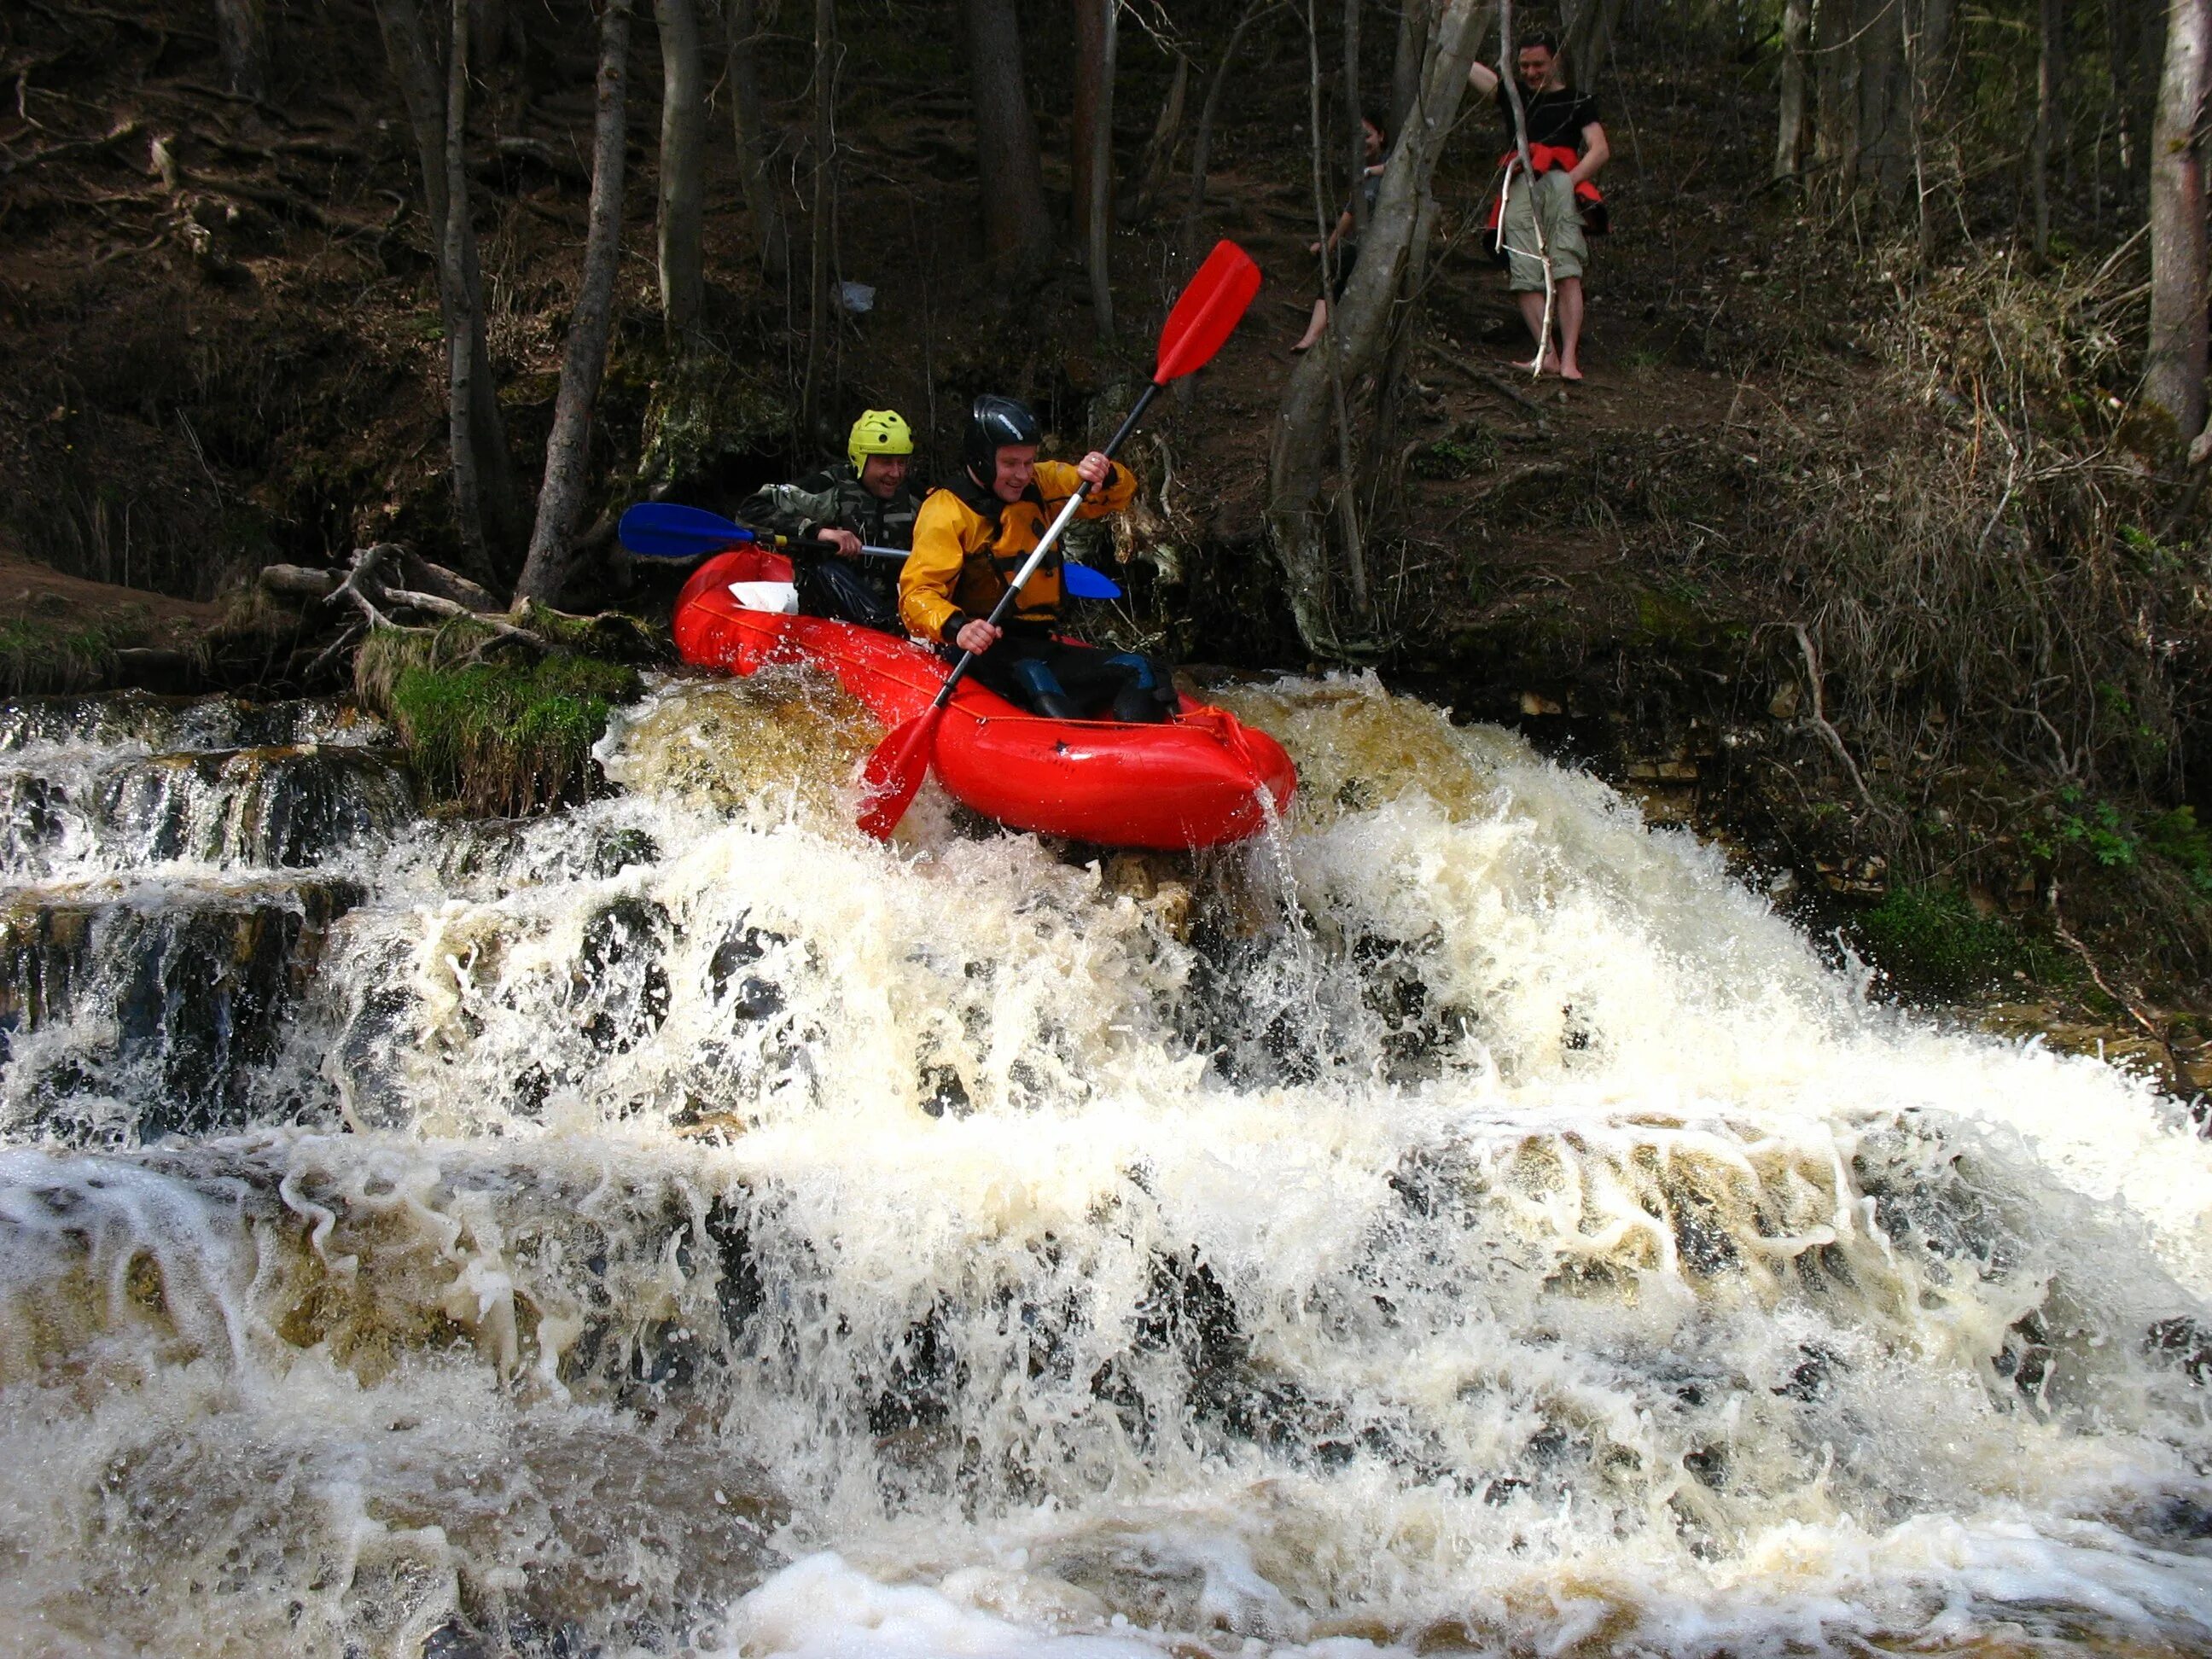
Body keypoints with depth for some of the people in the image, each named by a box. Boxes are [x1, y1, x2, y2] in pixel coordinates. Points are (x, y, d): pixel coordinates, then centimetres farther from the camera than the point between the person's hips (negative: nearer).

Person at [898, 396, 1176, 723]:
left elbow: (1121, 494, 16)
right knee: (1031, 678, -39)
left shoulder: (1041, 485, 13)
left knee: (1140, 672, -11)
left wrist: (1104, 475, -9)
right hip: (982, 652, -7)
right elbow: (916, 594, -17)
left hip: (1038, 647, 7)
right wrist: (957, 628, -38)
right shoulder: (947, 511, -7)